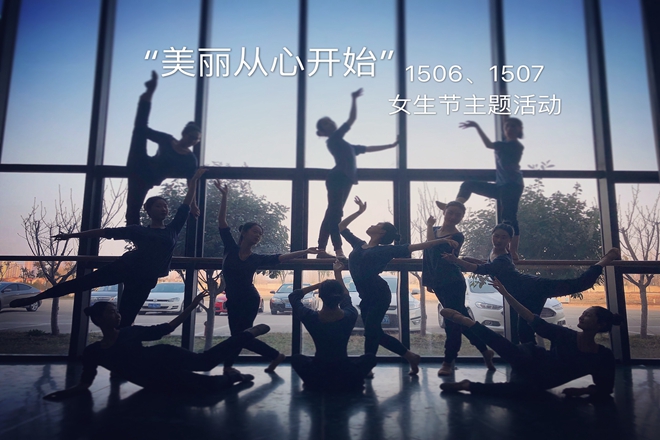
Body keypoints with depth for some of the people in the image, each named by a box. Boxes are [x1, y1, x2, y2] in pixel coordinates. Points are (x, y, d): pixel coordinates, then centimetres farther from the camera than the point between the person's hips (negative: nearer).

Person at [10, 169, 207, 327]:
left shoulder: (173, 229, 9)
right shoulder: (139, 230, 9)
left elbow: (186, 206, 9)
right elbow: (105, 232, 10)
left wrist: (195, 180, 11)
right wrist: (73, 235, 11)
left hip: (145, 278, 0)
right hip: (125, 267, 0)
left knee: (125, 321, 3)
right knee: (82, 282, -2)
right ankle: (32, 298, 10)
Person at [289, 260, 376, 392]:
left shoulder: (311, 318, -19)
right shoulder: (350, 316, -16)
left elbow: (293, 296, 1)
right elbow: (346, 298, 9)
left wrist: (319, 284, -2)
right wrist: (338, 273, 19)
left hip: (317, 378, 0)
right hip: (345, 379, 0)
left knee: (296, 358, 30)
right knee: (370, 357, 27)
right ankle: (355, 381, 12)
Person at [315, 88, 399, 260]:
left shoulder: (342, 143, 28)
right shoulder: (334, 139, 3)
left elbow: (368, 148, 32)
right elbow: (351, 119, -5)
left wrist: (391, 145, 35)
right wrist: (354, 99, -1)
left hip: (343, 180, 9)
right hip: (337, 178, -9)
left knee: (332, 215, 5)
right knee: (334, 214, -16)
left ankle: (321, 250, 6)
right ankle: (338, 250, -25)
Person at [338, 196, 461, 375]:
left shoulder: (385, 250, -2)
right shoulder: (359, 245, 14)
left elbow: (416, 246, -3)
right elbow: (341, 227, 22)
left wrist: (442, 240, -7)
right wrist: (359, 211, 21)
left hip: (379, 296, -7)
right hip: (366, 297, 7)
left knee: (370, 331, -7)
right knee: (376, 333, 11)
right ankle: (411, 357, 25)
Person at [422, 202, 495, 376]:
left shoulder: (457, 236, -10)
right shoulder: (435, 231, 10)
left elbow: (433, 247, -24)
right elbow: (428, 255, 17)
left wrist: (429, 226, -12)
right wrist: (428, 280, 17)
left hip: (453, 283, -7)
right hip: (439, 284, 7)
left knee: (453, 321, -4)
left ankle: (448, 361, 7)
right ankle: (484, 350, 28)